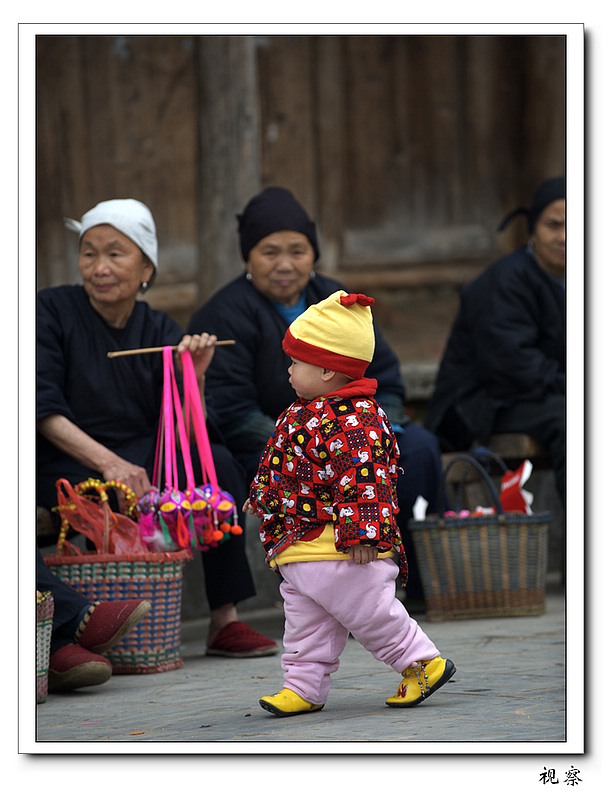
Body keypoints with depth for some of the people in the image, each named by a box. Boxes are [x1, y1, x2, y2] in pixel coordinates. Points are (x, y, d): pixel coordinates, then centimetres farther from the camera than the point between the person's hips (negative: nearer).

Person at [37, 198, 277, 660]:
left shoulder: (159, 331, 8)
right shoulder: (53, 311, -3)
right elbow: (44, 409, -15)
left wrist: (193, 377, -19)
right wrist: (108, 461, -27)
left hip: (140, 460, 4)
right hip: (66, 468, -4)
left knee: (216, 462, -21)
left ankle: (225, 621, -17)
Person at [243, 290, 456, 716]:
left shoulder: (354, 421, -21)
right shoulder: (305, 412, 13)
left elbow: (364, 479, -27)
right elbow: (280, 463, 29)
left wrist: (361, 535, -32)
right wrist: (263, 498, 36)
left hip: (342, 551, -10)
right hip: (298, 546, 10)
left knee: (368, 610, -4)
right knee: (305, 622, 11)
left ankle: (425, 663, 8)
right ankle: (304, 687, 16)